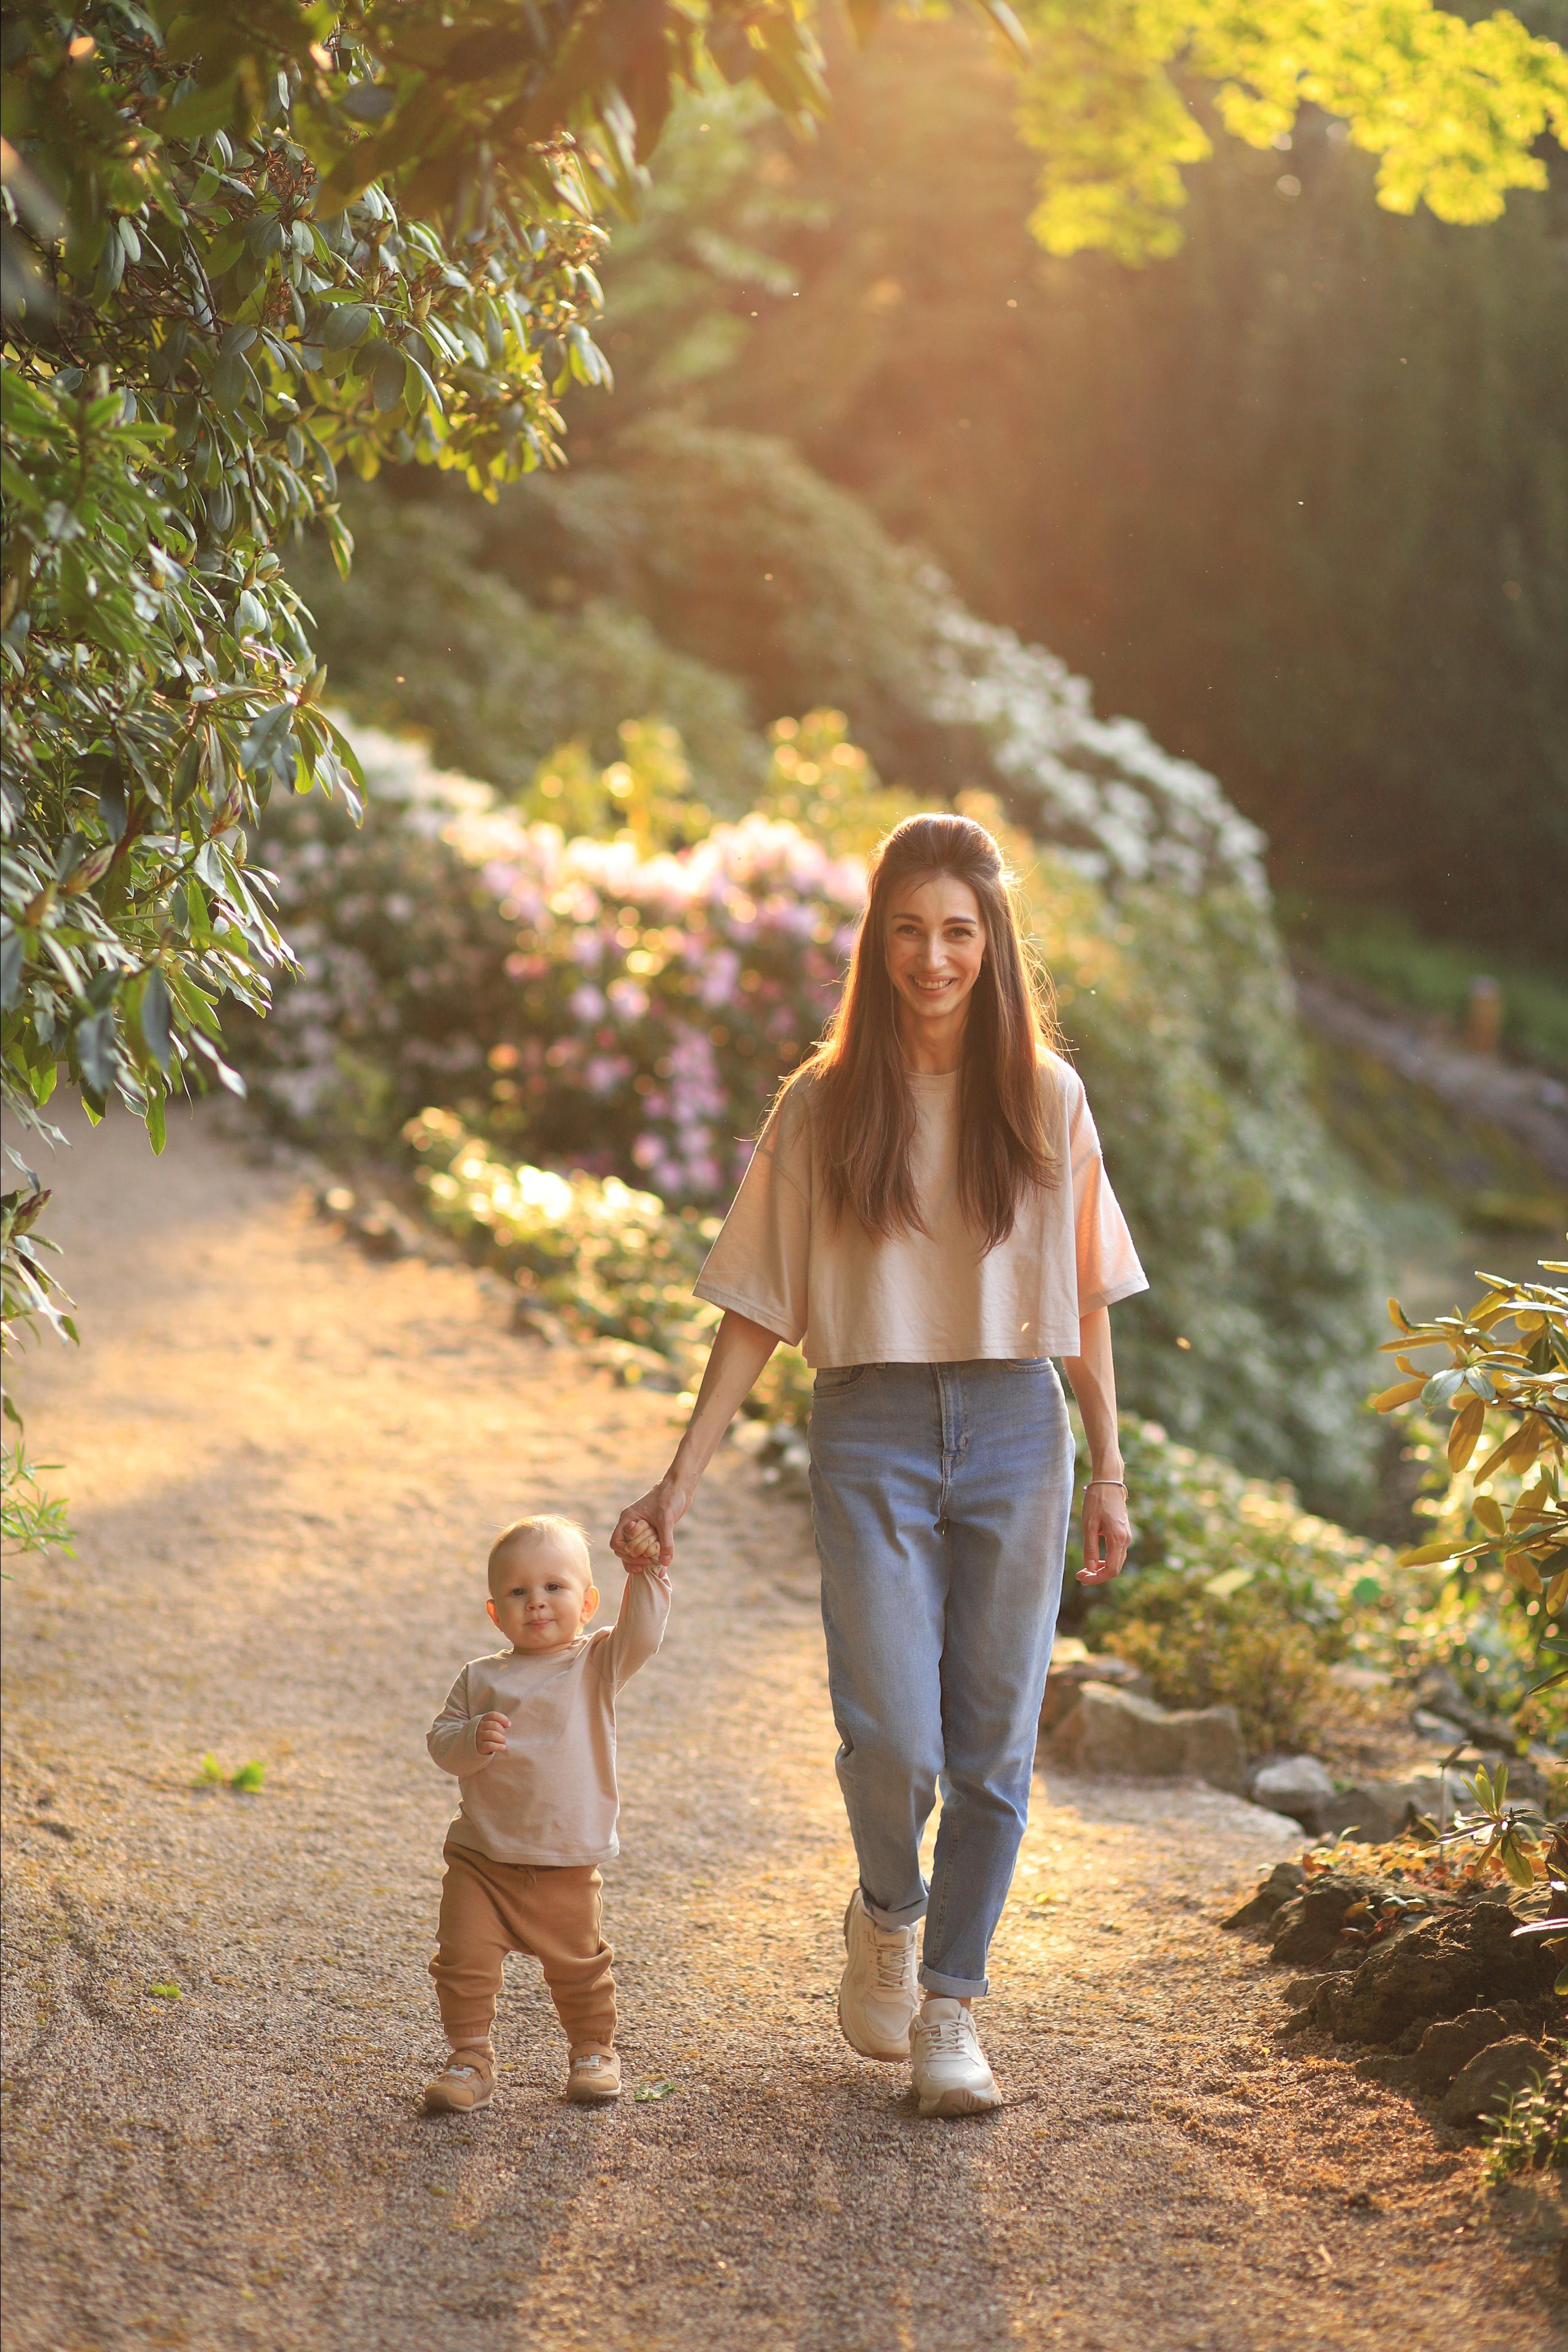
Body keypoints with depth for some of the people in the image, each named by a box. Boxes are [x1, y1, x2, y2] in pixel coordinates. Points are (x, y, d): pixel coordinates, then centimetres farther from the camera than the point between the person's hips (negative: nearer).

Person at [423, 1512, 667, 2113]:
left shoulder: (596, 1664, -1)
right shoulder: (481, 1679, 3)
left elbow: (641, 1636, -17)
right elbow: (440, 1742, 2)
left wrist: (644, 1577, -28)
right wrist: (471, 1741, -19)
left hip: (567, 1866, -1)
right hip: (481, 1859, 1)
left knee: (578, 1967, 11)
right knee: (464, 1961, -5)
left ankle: (593, 2051, 32)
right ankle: (470, 2059, 10)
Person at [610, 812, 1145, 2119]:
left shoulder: (1046, 1097, 4)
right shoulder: (822, 1105, 1)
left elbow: (1084, 1296, 9)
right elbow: (758, 1309, 2)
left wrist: (1109, 1470, 7)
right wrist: (683, 1477, -2)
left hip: (1015, 1428, 1)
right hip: (872, 1433, -1)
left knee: (993, 1746, 3)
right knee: (893, 1737, -11)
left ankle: (950, 2007, 18)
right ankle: (886, 1915, 22)